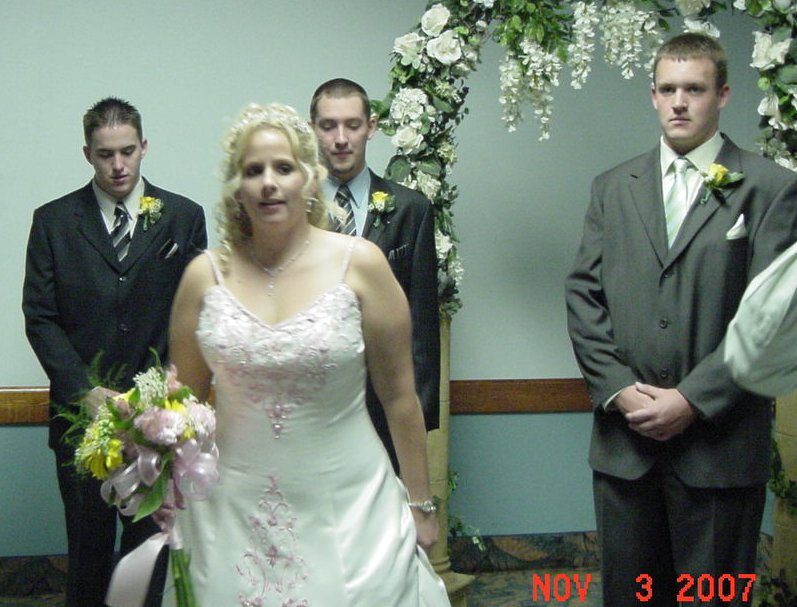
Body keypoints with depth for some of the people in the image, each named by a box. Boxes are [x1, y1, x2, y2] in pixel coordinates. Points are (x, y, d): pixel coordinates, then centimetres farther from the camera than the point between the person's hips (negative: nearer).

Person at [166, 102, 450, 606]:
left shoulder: (359, 264, -5)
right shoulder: (205, 276, 0)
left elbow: (399, 395, -1)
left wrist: (420, 504, 3)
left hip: (345, 512, -1)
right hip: (234, 513, 2)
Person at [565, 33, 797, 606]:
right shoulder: (613, 188, 11)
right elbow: (584, 294, 6)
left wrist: (693, 400, -14)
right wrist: (617, 388, -7)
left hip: (721, 442, -3)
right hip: (624, 437, 3)